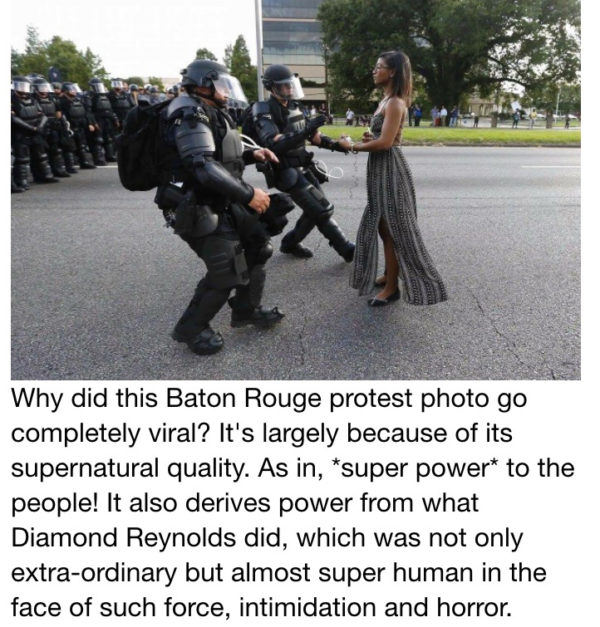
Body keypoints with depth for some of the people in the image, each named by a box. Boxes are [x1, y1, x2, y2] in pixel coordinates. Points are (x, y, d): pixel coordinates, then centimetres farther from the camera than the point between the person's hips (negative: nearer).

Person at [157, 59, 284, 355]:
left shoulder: (210, 113, 16)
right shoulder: (190, 116, -17)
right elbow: (203, 167, -30)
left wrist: (250, 154, 10)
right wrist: (248, 194, -29)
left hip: (222, 203, 11)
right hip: (198, 209, -10)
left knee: (257, 245, 13)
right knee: (226, 271, -11)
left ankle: (246, 311, 28)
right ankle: (190, 328, 9)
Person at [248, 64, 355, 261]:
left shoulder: (293, 107, 11)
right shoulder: (264, 112, -14)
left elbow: (311, 135, 20)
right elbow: (274, 144, -29)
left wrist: (334, 144, 7)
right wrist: (306, 130, -35)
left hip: (304, 168, 8)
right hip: (288, 173, -8)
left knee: (316, 210, 11)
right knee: (322, 210, -10)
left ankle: (290, 243, 27)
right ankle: (347, 250, -1)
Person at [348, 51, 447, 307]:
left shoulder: (395, 103, -15)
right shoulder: (386, 100, 14)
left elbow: (385, 142, -23)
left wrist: (356, 147, -9)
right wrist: (368, 138, -2)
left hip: (390, 169, -10)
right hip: (380, 169, 10)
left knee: (392, 229, -4)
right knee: (383, 227, 16)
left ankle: (392, 287, 4)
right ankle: (389, 275, 28)